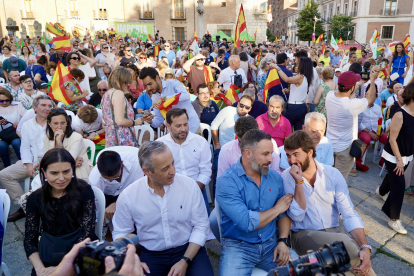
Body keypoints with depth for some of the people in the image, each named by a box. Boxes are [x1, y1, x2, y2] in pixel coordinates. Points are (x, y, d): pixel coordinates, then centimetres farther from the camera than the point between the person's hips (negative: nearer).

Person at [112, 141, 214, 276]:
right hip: (150, 254, 1)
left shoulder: (189, 185, -11)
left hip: (188, 249, 0)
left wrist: (185, 261, -16)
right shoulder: (128, 196, -10)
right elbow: (121, 234, 3)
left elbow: (201, 225, -6)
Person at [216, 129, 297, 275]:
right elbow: (246, 223, -24)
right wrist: (276, 209, -10)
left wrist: (282, 241, -6)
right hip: (238, 246, -4)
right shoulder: (226, 181, -17)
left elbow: (284, 213, 9)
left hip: (271, 243, 5)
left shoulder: (275, 177, 2)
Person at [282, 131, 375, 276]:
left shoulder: (333, 174, -1)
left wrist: (365, 247, -18)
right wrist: (299, 182, -21)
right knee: (344, 241, -29)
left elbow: (349, 214, -4)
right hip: (304, 235, -2)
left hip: (333, 232, 2)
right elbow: (297, 216, -14)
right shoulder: (286, 178, -6)